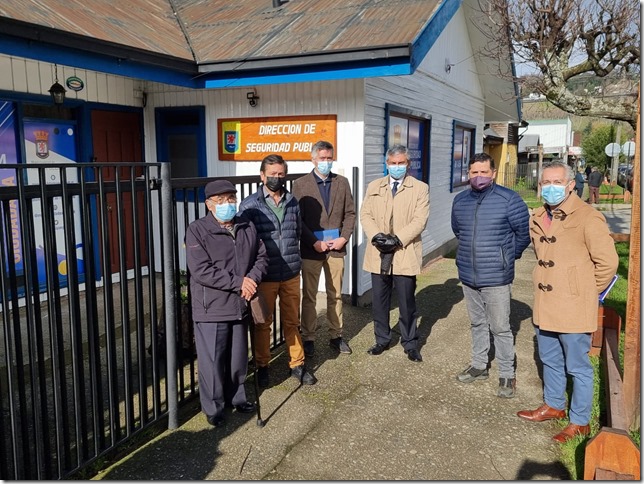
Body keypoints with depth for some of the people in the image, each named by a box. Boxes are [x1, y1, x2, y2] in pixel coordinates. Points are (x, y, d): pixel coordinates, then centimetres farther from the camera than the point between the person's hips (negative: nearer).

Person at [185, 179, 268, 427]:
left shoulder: (247, 227, 6)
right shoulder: (197, 230, -12)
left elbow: (261, 256, 11)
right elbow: (201, 271, -20)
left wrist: (252, 279, -10)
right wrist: (238, 282, -20)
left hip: (240, 305, 5)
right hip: (211, 309, -5)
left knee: (238, 357, 18)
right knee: (212, 360, 3)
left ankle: (236, 397, 38)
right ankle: (213, 407, 22)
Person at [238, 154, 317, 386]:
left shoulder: (292, 202, 6)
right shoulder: (250, 205, -7)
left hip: (291, 274, 3)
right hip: (265, 276, -3)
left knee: (292, 321, 13)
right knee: (263, 323, 10)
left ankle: (297, 365, 26)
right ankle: (262, 366, 25)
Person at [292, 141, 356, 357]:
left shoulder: (342, 182, 7)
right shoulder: (300, 184, -2)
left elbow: (350, 213, 6)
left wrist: (344, 237, -7)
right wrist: (314, 242, -13)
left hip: (336, 248, 3)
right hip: (311, 249, -2)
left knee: (335, 295, 11)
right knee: (309, 296, 6)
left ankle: (336, 336, 23)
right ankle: (308, 338, 17)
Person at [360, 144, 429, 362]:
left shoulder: (420, 188, 2)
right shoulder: (374, 186, 12)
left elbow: (419, 220, -7)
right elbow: (365, 215, 5)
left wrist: (397, 239, -16)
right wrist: (376, 235, -12)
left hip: (405, 254, -3)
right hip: (378, 254, 3)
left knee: (407, 302, 5)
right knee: (379, 300, 11)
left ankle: (410, 343, 20)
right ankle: (382, 339, 27)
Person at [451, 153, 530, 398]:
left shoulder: (509, 199, -11)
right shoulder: (460, 200, 5)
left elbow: (524, 232, -2)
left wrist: (508, 256, 6)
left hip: (496, 278, -5)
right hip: (468, 276, 5)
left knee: (500, 328, 1)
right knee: (477, 324, 18)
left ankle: (507, 375, 16)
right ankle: (479, 365, 33)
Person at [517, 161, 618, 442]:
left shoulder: (587, 218, -15)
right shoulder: (538, 218, 7)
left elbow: (607, 261, -12)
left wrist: (587, 292, -3)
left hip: (573, 308, -7)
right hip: (545, 305, 7)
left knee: (577, 367, 6)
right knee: (550, 361, 22)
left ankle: (579, 422, 22)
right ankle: (553, 406, 41)